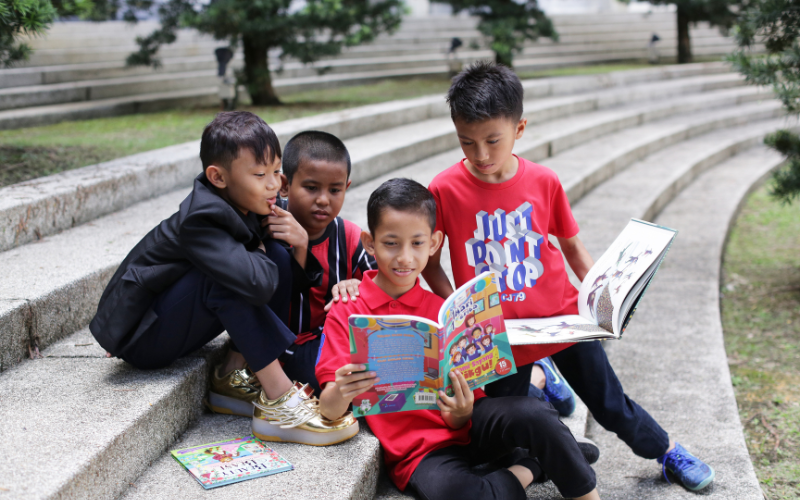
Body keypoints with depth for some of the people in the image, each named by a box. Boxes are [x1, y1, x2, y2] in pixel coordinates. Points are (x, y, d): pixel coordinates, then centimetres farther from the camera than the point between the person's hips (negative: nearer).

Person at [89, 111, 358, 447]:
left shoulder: (250, 208, -3)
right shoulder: (200, 221, -28)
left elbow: (293, 280, 4)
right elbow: (257, 284, -42)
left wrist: (301, 244, -17)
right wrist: (260, 255, -19)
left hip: (175, 326, 8)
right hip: (140, 338, -8)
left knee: (278, 255, -5)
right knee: (229, 274, -32)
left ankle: (234, 378, -6)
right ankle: (278, 401, -27)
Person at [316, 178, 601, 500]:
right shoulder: (346, 314, 0)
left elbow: (456, 422, 2)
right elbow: (329, 411, -9)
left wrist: (461, 413, -22)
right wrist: (340, 393, -32)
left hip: (465, 426, 3)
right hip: (417, 451, -3)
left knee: (533, 413, -28)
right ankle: (527, 471, -6)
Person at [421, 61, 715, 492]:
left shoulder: (544, 182, -7)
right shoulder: (445, 189, -13)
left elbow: (573, 248, 5)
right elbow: (429, 264, -4)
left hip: (561, 318, 1)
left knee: (611, 405, 10)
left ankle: (667, 450, 40)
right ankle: (539, 378, 44)